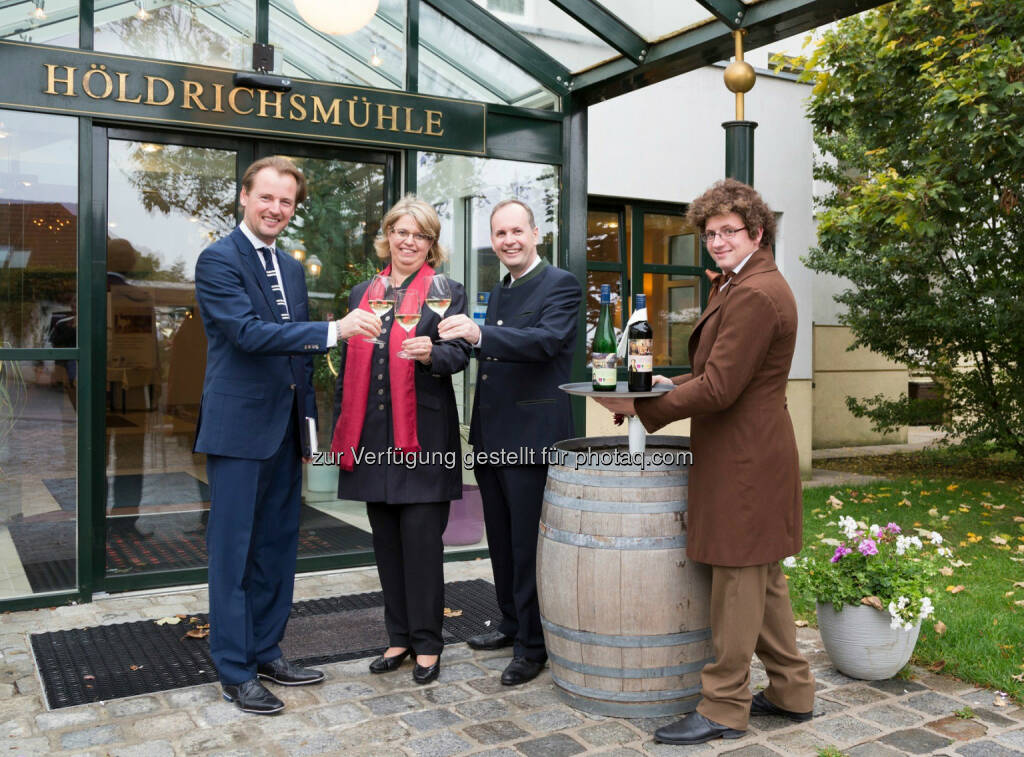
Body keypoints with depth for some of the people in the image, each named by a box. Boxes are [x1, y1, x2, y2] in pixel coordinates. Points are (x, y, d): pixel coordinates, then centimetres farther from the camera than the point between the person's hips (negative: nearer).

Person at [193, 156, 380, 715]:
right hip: (239, 427, -7)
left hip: (284, 428, 8)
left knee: (277, 546, 14)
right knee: (232, 551, 1)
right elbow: (249, 332, -22)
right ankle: (235, 672, 12)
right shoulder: (219, 259, -9)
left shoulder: (292, 268, 15)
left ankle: (266, 651, 27)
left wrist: (309, 419, 16)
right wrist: (333, 330, -28)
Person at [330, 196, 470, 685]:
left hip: (421, 434, -5)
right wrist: (341, 431, 15)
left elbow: (460, 353, -7)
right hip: (372, 436, 5)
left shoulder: (447, 291, 3)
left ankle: (427, 643, 11)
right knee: (385, 539, 10)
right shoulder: (361, 294, 15)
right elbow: (348, 366, 18)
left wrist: (432, 353, -30)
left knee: (421, 537, -2)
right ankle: (399, 637, 23)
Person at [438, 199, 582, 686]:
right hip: (491, 438, 8)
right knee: (501, 541, 17)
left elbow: (547, 339, -26)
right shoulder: (499, 293, 18)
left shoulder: (561, 285, -8)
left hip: (530, 436, -8)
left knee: (528, 545, -1)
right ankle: (512, 624, 32)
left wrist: (480, 333, -37)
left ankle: (532, 646, 11)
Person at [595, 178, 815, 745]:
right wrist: (665, 386, 6)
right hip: (749, 457, 11)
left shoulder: (755, 294, -18)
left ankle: (723, 708, 13)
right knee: (762, 580, 18)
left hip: (744, 461, -11)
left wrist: (640, 407, -17)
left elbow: (718, 388, -21)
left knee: (738, 582, 0)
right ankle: (791, 692, 31)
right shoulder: (741, 285, 16)